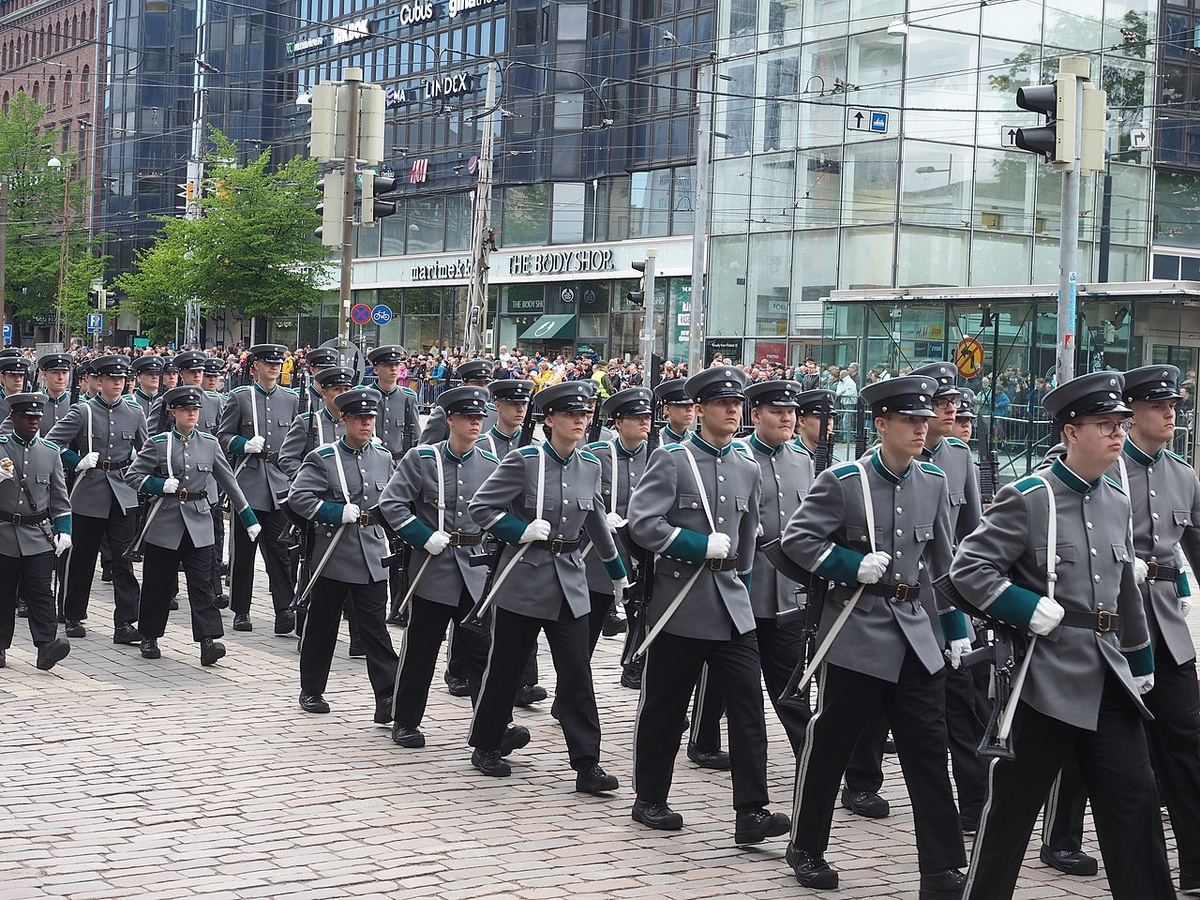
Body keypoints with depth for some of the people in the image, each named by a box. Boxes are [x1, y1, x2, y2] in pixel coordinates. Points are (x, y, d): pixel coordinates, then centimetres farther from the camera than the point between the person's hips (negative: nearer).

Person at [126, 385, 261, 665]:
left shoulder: (210, 443, 7)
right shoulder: (158, 444, 0)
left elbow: (229, 482, 11)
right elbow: (132, 476, 1)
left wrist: (249, 518, 10)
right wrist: (161, 485, -16)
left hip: (199, 523, 1)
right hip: (165, 523, -1)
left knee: (201, 583, -8)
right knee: (159, 584, 8)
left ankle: (208, 641, -15)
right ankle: (149, 638, 23)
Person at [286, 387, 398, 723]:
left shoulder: (383, 457, 9)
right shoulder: (322, 458, -5)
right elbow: (298, 497, -15)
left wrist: (380, 516, 5)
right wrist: (340, 513, -19)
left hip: (372, 557, 3)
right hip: (333, 555, -2)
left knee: (375, 627, -3)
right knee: (321, 626, 9)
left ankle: (387, 699, -7)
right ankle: (311, 691, 25)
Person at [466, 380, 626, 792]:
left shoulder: (589, 467, 6)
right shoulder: (523, 461, -10)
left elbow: (596, 521, 21)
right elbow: (480, 507, -10)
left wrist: (618, 571, 29)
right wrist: (523, 530, -18)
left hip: (569, 581, 4)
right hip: (523, 579, -4)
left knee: (577, 675, -2)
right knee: (506, 667, 8)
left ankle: (587, 765, -2)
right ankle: (486, 746, 26)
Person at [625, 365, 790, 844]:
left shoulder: (747, 470, 11)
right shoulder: (672, 459, -5)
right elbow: (642, 523, -16)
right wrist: (702, 546, -17)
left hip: (731, 607, 4)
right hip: (679, 603, -4)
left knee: (748, 705, -5)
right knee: (664, 707, 7)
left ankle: (751, 812, -5)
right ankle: (649, 800, 21)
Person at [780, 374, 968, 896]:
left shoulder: (933, 482, 6)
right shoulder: (843, 481, -9)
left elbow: (943, 562, 13)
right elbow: (796, 538, -7)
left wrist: (956, 630, 12)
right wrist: (853, 565, -17)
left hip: (915, 634, 4)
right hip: (856, 633, -4)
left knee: (929, 753, 1)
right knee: (830, 745, 6)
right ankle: (806, 849, 23)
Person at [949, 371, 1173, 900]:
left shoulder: (1117, 503, 11)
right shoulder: (1026, 499, -10)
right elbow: (967, 569, -13)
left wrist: (1142, 663, 22)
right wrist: (1028, 609, -19)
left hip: (1109, 679, 6)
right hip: (1044, 679, -6)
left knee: (1135, 805, 5)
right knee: (1011, 806, 5)